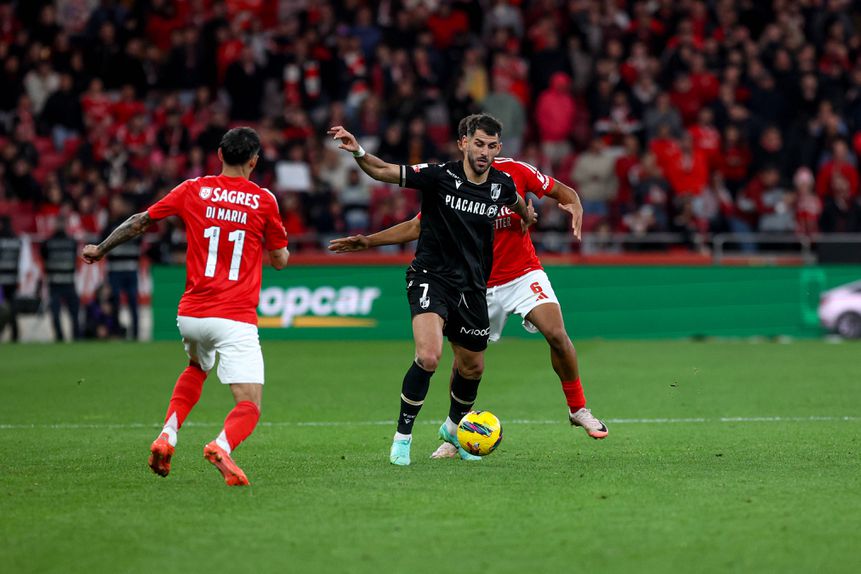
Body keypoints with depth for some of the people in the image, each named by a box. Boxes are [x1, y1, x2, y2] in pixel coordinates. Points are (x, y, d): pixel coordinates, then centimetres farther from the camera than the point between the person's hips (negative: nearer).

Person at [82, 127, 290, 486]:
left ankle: (167, 436, 15)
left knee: (196, 369, 35)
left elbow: (140, 222, 14)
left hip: (191, 314, 4)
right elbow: (280, 260, 7)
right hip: (236, 320, -4)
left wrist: (101, 250, 28)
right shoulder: (263, 200, -2)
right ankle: (222, 445, -39)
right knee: (249, 407, -6)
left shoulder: (193, 191, 5)